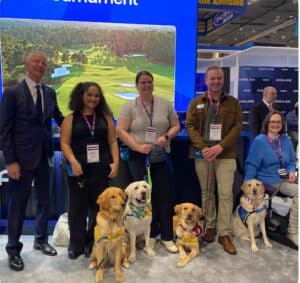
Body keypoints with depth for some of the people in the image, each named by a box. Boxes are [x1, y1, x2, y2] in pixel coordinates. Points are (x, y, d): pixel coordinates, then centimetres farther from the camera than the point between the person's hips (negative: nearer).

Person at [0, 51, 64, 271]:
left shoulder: (50, 93, 6)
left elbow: (58, 118, 15)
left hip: (45, 157, 5)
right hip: (22, 158, -5)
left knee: (44, 201, 16)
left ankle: (41, 240, 36)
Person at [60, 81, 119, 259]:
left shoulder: (105, 117, 10)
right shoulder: (71, 118, 5)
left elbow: (113, 141, 7)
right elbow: (65, 143, -3)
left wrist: (115, 162, -5)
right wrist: (73, 162, -17)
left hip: (101, 170, 2)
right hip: (79, 170, -1)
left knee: (98, 208, 7)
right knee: (77, 208, 6)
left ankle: (93, 244, 22)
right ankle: (76, 245, 21)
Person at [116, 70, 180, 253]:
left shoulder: (165, 104, 6)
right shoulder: (129, 107, 1)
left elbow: (176, 126, 7)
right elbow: (121, 131, -6)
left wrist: (166, 137, -12)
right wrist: (138, 146, -16)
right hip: (138, 157, -1)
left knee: (165, 195, 2)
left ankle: (167, 236, 16)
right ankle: (150, 234, 22)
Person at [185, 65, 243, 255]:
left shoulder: (233, 102, 6)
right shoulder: (196, 103, 8)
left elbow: (238, 127, -1)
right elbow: (190, 126, 1)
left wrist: (220, 147, -14)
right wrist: (203, 148, -13)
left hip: (226, 154, -1)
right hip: (202, 154, 1)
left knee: (226, 194, -5)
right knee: (206, 192, 10)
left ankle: (225, 234, 4)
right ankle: (210, 226, 25)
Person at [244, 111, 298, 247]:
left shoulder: (286, 140, 9)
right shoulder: (259, 141, -7)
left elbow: (292, 160, 19)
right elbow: (252, 165, -8)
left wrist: (291, 172, -3)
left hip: (286, 178, 6)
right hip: (269, 181, -6)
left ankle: (293, 230, -2)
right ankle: (293, 231, -8)